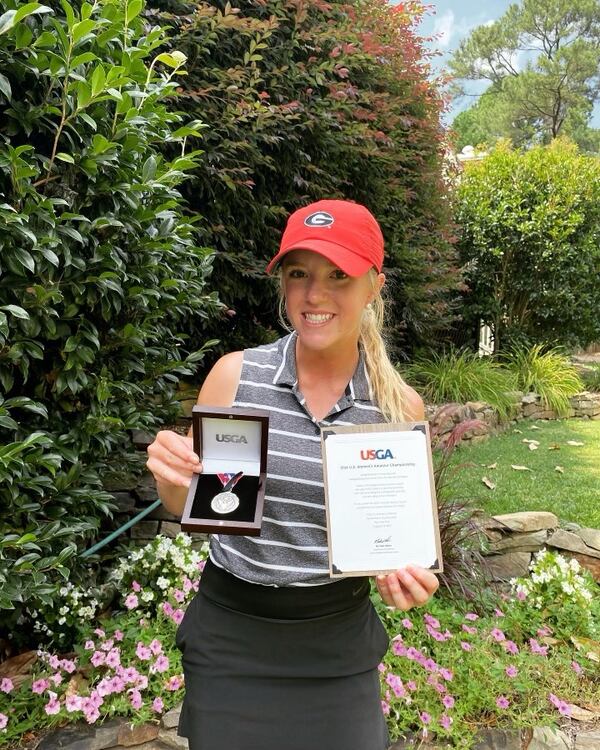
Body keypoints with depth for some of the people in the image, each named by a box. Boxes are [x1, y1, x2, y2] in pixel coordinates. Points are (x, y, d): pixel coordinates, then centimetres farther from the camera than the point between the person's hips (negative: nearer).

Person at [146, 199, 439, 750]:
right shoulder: (234, 375, -12)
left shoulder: (400, 406, -10)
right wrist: (169, 475, -23)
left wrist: (408, 574, -18)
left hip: (338, 639, 1)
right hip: (229, 633, 0)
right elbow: (189, 508, -2)